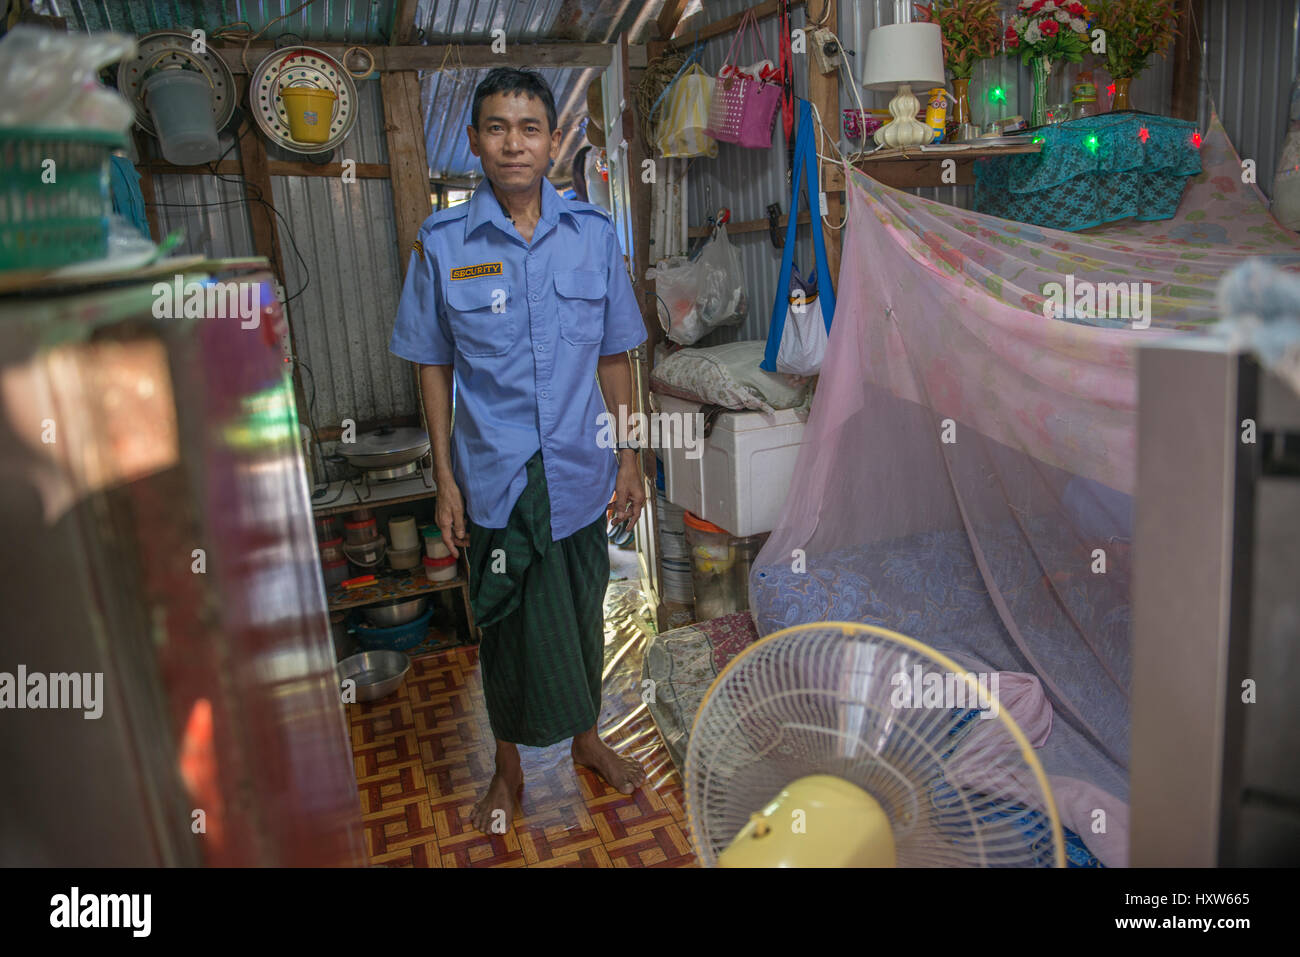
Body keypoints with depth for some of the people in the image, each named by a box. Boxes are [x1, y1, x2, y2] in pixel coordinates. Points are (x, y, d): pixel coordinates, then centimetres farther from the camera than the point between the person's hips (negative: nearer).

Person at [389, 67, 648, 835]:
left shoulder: (594, 233, -2)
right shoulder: (442, 244, -6)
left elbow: (615, 355, 4)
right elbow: (434, 367, -1)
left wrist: (629, 456, 3)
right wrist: (445, 480, -3)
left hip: (580, 471, 2)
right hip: (495, 475, -1)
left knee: (582, 612, 18)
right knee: (506, 624, 13)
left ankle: (588, 737, 43)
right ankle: (509, 766, 36)